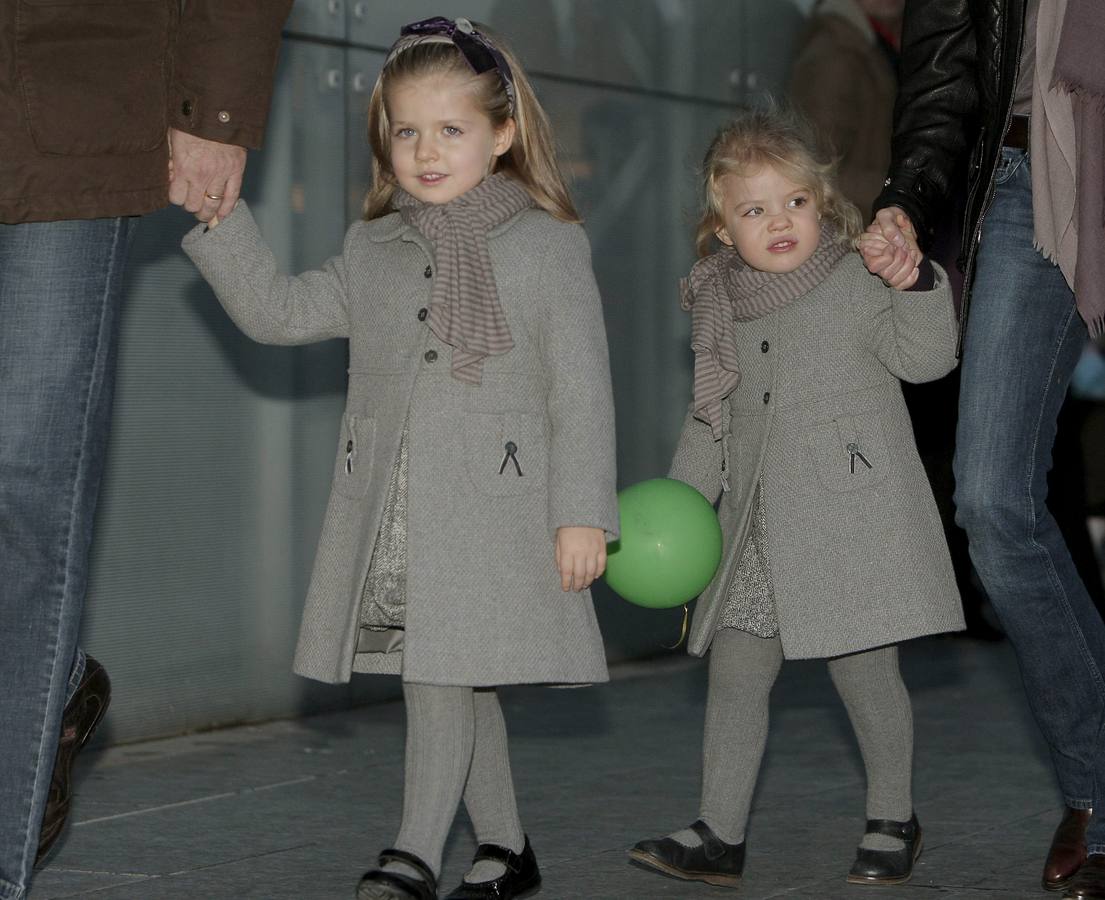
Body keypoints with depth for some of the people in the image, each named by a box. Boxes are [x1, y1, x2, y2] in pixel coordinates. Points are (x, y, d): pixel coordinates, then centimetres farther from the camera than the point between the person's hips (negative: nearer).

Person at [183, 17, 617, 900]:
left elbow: (581, 391, -3)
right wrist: (218, 217, 5)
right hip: (388, 511, 5)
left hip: (492, 506, -5)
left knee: (445, 672, -13)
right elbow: (276, 311, 15)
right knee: (457, 684, 11)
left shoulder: (549, 245, -1)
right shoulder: (373, 250, 13)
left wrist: (582, 514, -8)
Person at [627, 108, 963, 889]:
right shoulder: (722, 309, 12)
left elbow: (925, 357, -13)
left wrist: (916, 285, -29)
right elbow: (710, 418, 20)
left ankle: (893, 820, 20)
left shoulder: (858, 283, -3)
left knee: (865, 671, 2)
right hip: (758, 531, 5)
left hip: (855, 518, -5)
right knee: (734, 670, 1)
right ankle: (721, 836, 7)